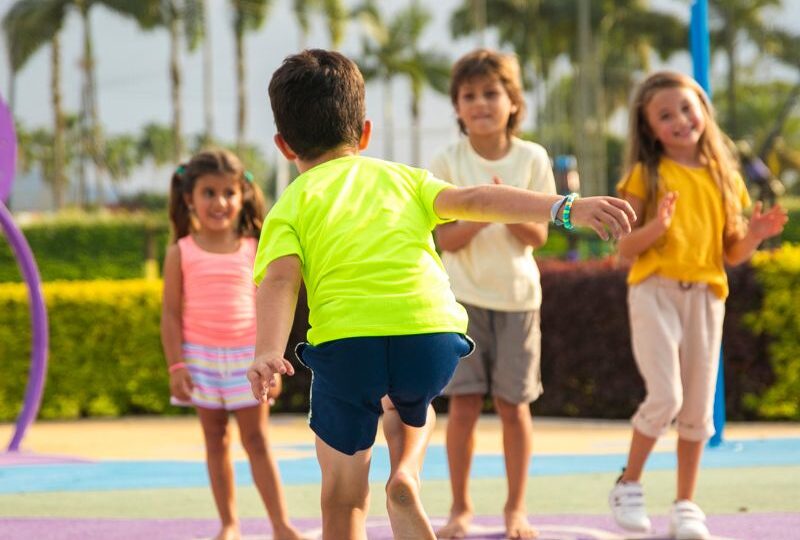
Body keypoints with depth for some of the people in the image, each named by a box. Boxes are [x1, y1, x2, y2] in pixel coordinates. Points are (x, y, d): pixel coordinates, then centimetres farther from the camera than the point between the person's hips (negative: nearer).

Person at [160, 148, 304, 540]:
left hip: (247, 356, 0)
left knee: (256, 439, 0)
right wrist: (176, 366, -7)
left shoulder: (253, 251, 2)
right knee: (215, 440, 7)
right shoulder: (181, 254, -2)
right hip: (201, 356, 0)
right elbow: (171, 314, -1)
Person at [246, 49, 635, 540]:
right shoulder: (399, 177, 25)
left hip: (346, 340, -2)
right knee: (411, 403, 39)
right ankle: (406, 473, 15)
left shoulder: (291, 205, 18)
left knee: (343, 496, 14)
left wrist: (268, 353, -15)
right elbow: (472, 201, 11)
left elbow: (280, 278, -1)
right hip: (433, 338, 2)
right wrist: (567, 209, 3)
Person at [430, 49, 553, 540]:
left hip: (517, 295, 1)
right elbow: (446, 239, -7)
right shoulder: (448, 163, -5)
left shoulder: (531, 159, -3)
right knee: (464, 403, -3)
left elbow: (537, 236, -4)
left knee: (513, 403, 4)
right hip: (464, 294, -1)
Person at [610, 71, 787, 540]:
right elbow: (626, 249, -3)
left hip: (705, 295, 4)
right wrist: (656, 227, -21)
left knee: (698, 406, 5)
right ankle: (628, 486, 5)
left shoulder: (724, 178, 10)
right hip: (655, 290, -4)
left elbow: (732, 254, 13)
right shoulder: (647, 175, -1)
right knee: (665, 397, -15)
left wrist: (756, 235, -7)